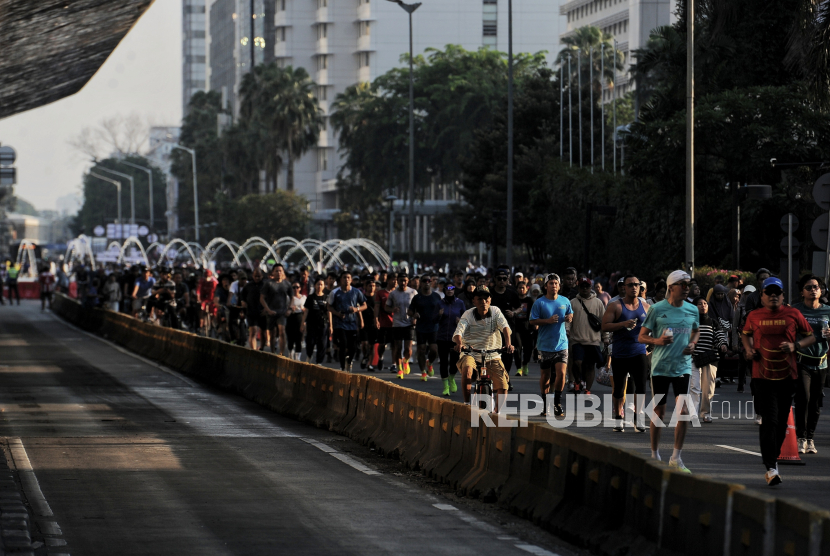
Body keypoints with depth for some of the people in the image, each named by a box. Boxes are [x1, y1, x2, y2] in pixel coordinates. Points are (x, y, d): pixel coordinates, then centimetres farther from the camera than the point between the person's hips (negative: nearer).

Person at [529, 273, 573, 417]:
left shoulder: (565, 301, 6)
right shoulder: (539, 303, -4)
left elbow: (570, 314, 22)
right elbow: (532, 321, -6)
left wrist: (570, 317, -2)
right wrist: (548, 321, -20)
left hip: (561, 344, 1)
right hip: (544, 345, -1)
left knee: (561, 373, -12)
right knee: (545, 376, 7)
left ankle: (557, 403, 1)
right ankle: (546, 404, 21)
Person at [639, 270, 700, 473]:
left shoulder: (693, 310, 6)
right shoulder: (657, 309, -4)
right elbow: (641, 337, 1)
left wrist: (693, 343, 3)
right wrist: (658, 341, -19)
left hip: (683, 366, 2)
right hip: (660, 366, -2)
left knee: (683, 411, -10)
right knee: (659, 412, 6)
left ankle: (676, 458, -1)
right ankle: (655, 455, 22)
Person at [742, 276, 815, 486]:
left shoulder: (793, 315, 1)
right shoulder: (754, 316, 3)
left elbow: (811, 337, 8)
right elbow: (746, 334, 23)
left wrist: (795, 346, -10)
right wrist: (748, 349, 3)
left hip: (787, 375, 2)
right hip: (763, 376, -1)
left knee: (781, 422, 9)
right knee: (769, 421, -12)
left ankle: (773, 457, 29)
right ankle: (771, 468, -14)